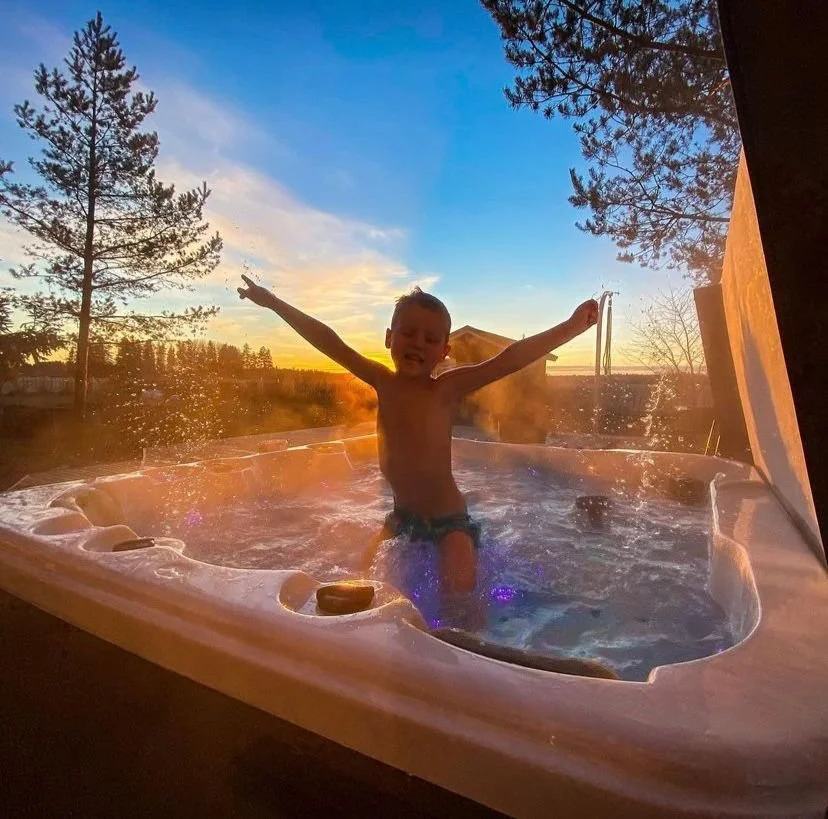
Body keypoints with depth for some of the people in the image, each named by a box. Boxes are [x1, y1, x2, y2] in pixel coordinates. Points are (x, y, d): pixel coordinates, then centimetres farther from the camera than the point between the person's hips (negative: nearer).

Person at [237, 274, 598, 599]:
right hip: (401, 517, 5)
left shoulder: (446, 388, -15)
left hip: (449, 519, -4)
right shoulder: (382, 382, -5)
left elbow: (510, 359, -23)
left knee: (460, 587, -19)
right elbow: (329, 342, -4)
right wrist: (272, 301, 1)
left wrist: (572, 326, -29)